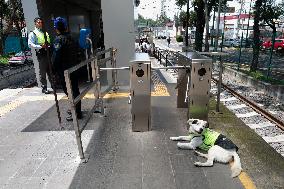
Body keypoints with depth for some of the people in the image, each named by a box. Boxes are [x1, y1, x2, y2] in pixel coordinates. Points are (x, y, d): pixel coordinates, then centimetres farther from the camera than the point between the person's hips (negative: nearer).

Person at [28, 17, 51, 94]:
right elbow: (30, 44, -11)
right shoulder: (33, 33, -1)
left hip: (48, 52, 6)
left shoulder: (45, 32, 18)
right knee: (43, 72, -1)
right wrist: (40, 46, -22)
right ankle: (44, 88, 8)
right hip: (41, 54, -6)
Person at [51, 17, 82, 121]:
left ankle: (76, 113, 6)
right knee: (75, 89, 17)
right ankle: (76, 109, 30)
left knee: (70, 91, -1)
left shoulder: (59, 39, -15)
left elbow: (56, 57, -21)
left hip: (64, 70, -8)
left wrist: (54, 70, -13)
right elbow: (77, 49, 17)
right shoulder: (70, 38, 10)